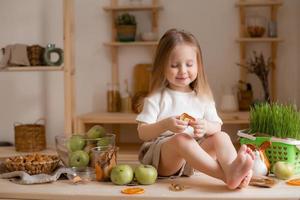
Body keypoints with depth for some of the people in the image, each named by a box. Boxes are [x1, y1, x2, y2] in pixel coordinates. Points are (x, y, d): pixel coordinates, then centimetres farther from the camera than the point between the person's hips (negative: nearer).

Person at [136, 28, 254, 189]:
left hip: (195, 153, 4)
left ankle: (233, 168, -45)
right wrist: (165, 125, -26)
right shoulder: (157, 98, 1)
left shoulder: (203, 97, 12)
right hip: (160, 156, -4)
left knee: (221, 137, -16)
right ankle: (227, 176, -48)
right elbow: (142, 133, -6)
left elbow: (217, 127, 4)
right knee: (181, 139, -33)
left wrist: (206, 127, -20)